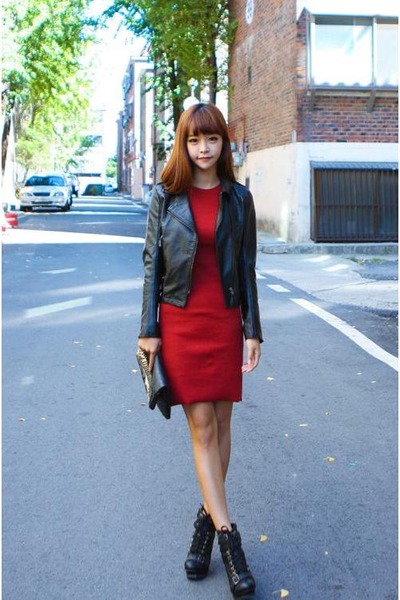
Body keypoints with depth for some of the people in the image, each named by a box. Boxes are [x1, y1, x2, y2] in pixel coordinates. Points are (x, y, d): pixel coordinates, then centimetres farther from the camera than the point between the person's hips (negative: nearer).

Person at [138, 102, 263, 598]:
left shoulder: (238, 198, 4)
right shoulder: (165, 196, 1)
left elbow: (247, 268, 6)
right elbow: (152, 263, 2)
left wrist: (252, 329, 3)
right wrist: (148, 329, -2)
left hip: (225, 320, 2)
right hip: (179, 320, -1)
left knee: (220, 422, 7)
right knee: (201, 426, -3)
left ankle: (207, 519, 23)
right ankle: (227, 536, -1)